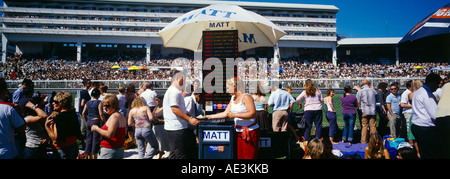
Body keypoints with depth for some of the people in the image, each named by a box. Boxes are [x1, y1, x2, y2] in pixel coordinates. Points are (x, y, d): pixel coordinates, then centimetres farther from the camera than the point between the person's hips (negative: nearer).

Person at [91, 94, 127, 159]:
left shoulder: (113, 117, -17)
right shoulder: (122, 116, 11)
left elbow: (109, 134, -26)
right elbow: (125, 133, 18)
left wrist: (96, 128, -14)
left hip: (109, 151, -9)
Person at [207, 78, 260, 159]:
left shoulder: (246, 97, -13)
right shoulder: (233, 98, 13)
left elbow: (253, 114, -22)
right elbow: (225, 114, 17)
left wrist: (235, 115, -19)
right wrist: (209, 116, 17)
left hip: (250, 132, -8)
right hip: (240, 132, 8)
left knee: (249, 156, -6)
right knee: (240, 156, 11)